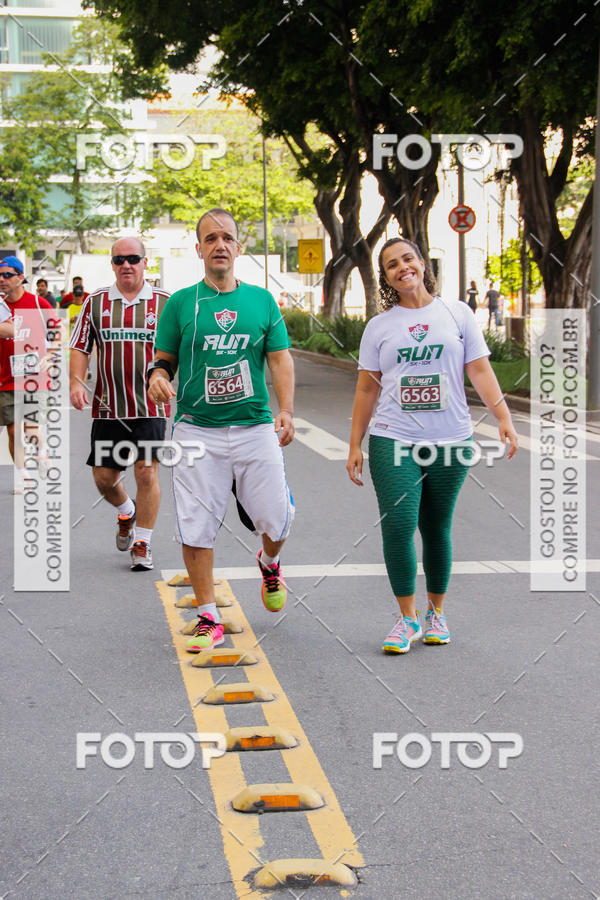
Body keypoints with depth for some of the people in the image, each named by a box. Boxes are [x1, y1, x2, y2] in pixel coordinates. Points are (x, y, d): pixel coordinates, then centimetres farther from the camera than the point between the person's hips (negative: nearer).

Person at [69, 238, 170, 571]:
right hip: (108, 406, 2)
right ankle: (126, 513, 39)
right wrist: (76, 381, -8)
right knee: (104, 477, 7)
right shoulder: (95, 302, 6)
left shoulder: (165, 302, 2)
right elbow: (80, 347, 7)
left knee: (146, 472, -9)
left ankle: (142, 544, 5)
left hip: (151, 405, -2)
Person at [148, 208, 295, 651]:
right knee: (196, 527, -3)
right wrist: (158, 377, -14)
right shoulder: (180, 303, 5)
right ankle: (209, 618, 10)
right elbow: (164, 359, 10)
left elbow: (281, 359, 5)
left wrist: (286, 410, -9)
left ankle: (270, 564, 37)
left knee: (276, 521, 1)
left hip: (256, 427, 1)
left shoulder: (262, 299, 8)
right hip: (197, 431, -1)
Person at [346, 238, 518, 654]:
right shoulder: (379, 326, 9)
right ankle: (408, 617, 0)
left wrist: (504, 416, -9)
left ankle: (436, 613, 23)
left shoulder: (457, 313, 7)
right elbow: (367, 389, 11)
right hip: (394, 442, 0)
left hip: (450, 442, 0)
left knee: (437, 529, 6)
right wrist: (355, 446, 8)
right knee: (398, 525, -12)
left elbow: (480, 371, 4)